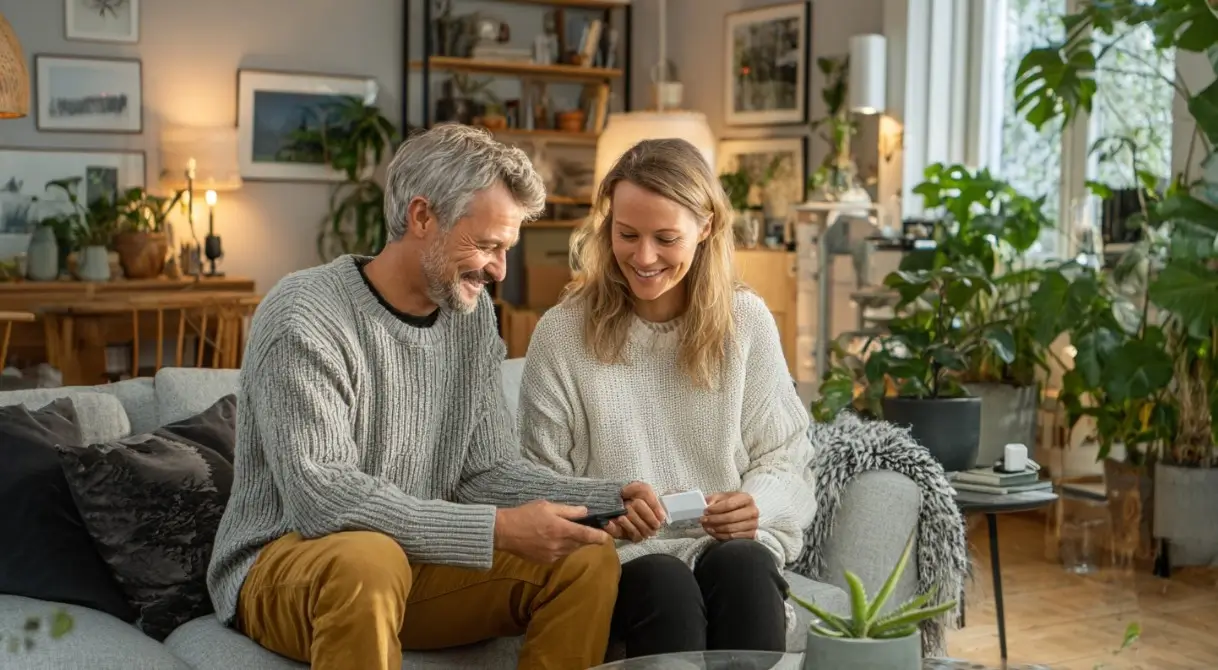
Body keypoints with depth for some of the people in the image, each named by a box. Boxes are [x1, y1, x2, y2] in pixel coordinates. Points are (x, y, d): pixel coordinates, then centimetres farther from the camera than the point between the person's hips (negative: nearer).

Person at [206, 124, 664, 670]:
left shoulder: (471, 313, 2)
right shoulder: (304, 316, -20)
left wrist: (607, 500, -16)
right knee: (368, 560, -39)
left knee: (588, 560, -11)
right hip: (285, 563, -6)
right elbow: (321, 499, -30)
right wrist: (498, 529, -33)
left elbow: (489, 470, 1)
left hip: (417, 561, 7)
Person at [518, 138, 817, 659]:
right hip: (619, 554, -1)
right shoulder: (561, 333, 0)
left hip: (731, 544, 2)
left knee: (744, 568, -32)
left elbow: (783, 460, 8)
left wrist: (756, 504, -15)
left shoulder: (748, 322, 5)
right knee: (667, 585, -34)